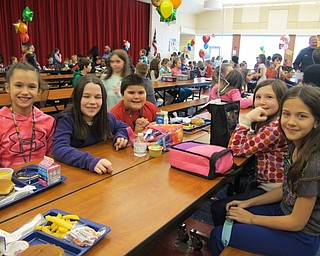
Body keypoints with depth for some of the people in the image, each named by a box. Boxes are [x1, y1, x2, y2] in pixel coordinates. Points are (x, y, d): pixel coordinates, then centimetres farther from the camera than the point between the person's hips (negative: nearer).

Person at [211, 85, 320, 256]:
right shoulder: (296, 145, -6)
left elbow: (296, 223, -22)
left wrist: (251, 218, -11)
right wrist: (248, 203, 4)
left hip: (302, 237, -7)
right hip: (285, 211, 8)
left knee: (218, 235, -4)